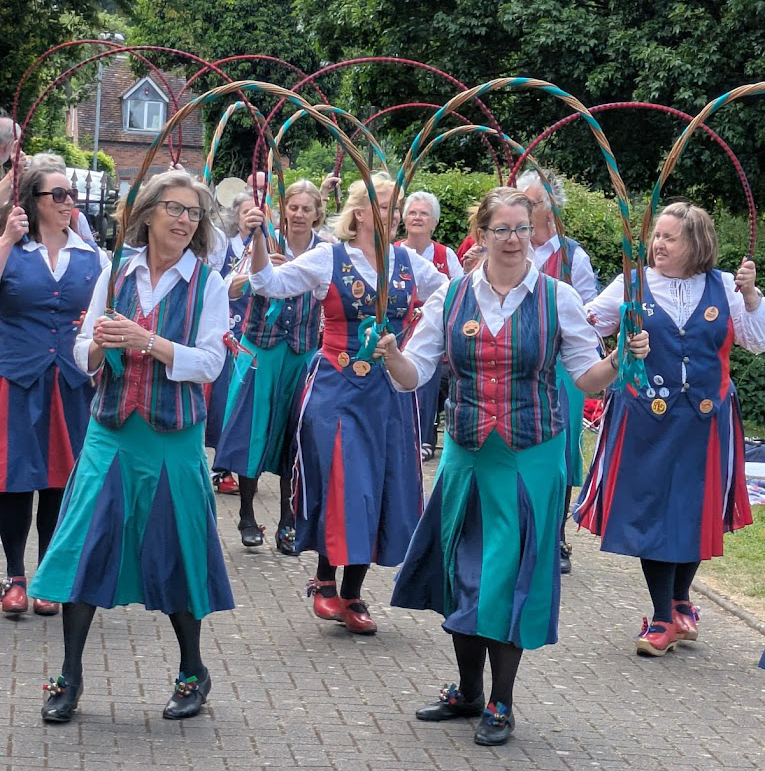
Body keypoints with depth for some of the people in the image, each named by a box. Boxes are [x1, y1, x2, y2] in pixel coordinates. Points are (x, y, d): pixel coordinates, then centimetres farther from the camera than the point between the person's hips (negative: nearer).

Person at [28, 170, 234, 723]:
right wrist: (99, 343, -14)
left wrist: (146, 341, -20)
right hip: (112, 429, 2)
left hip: (174, 434, -2)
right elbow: (84, 354, 10)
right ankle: (70, 678, 6)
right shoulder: (116, 274, 6)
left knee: (173, 551, 4)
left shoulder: (208, 284, -1)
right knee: (85, 545, -3)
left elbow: (210, 364, -9)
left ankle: (193, 673, 21)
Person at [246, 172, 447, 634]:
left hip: (393, 390, 4)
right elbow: (272, 284, -7)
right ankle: (325, 582, 13)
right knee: (342, 484, -8)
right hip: (339, 388, -4)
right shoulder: (328, 259, -2)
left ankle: (353, 594, 17)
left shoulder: (410, 264, 7)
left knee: (383, 486, 5)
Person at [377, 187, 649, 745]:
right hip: (466, 452, 3)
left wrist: (621, 359, -18)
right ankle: (468, 693, 27)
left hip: (531, 456, -3)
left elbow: (589, 377, 1)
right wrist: (392, 357, -20)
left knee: (512, 573, -1)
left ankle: (501, 705, 13)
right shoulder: (451, 297, 2)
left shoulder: (558, 297, -3)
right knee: (463, 570, 10)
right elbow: (415, 375, 0)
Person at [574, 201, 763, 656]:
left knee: (696, 511, 9)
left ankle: (680, 602, 32)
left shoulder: (723, 287, 3)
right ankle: (663, 619, 10)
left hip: (704, 422, 1)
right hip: (646, 419, -1)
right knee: (651, 511, 0)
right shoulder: (633, 285, 0)